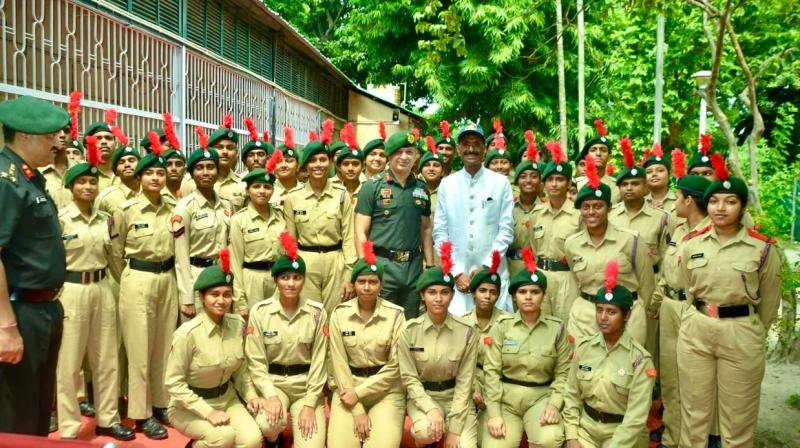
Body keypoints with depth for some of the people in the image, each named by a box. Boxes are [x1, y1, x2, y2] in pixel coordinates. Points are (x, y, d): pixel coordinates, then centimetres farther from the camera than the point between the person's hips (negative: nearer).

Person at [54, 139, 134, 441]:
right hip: (73, 290, -5)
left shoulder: (105, 219, 7)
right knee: (70, 362, 3)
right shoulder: (60, 219, -7)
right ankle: (69, 428, 14)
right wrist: (55, 296, -8)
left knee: (106, 359, 10)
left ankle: (107, 419, 22)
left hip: (103, 289, 5)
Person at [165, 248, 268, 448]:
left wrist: (251, 395, -4)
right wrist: (207, 411, -21)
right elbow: (174, 383, -17)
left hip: (227, 399, 5)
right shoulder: (187, 333, -22)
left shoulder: (238, 324, -6)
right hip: (189, 406, -4)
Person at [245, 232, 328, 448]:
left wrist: (309, 404, -10)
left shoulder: (317, 312, -6)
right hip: (272, 382, 0)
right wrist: (271, 396, -19)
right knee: (269, 424, -30)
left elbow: (318, 361, -4)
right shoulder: (259, 311, -7)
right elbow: (256, 362, -6)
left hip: (307, 384, 0)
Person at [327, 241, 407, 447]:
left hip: (386, 390, -1)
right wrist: (358, 411, -10)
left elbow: (395, 366, -7)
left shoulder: (396, 315, -7)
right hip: (348, 386, 1)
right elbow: (339, 363, -4)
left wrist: (360, 392, -11)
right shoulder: (340, 314, -3)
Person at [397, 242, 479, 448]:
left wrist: (454, 428, -14)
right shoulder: (409, 330, -9)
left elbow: (464, 381, -8)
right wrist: (431, 409, -21)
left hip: (456, 397, 0)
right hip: (422, 396, 0)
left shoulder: (466, 332, -9)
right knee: (425, 431, -31)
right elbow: (409, 377, -6)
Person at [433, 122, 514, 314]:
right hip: (456, 275, 1)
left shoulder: (501, 183, 3)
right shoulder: (446, 184, 6)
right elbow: (440, 232, 4)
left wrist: (486, 267, -8)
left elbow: (506, 230, 1)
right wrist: (457, 272, -5)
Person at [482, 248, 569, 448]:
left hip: (541, 397, 0)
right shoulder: (502, 327, 0)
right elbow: (491, 372, -3)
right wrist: (494, 413, -10)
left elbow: (563, 372, 3)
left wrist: (554, 405, -12)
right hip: (505, 398, 0)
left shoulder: (557, 328, 1)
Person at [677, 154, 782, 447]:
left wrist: (750, 332, 13)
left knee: (738, 418, 9)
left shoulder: (763, 249, -7)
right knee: (694, 412, 12)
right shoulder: (692, 244, 2)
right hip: (695, 332, 3)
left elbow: (769, 303, 5)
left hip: (741, 335, -2)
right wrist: (702, 318, 15)